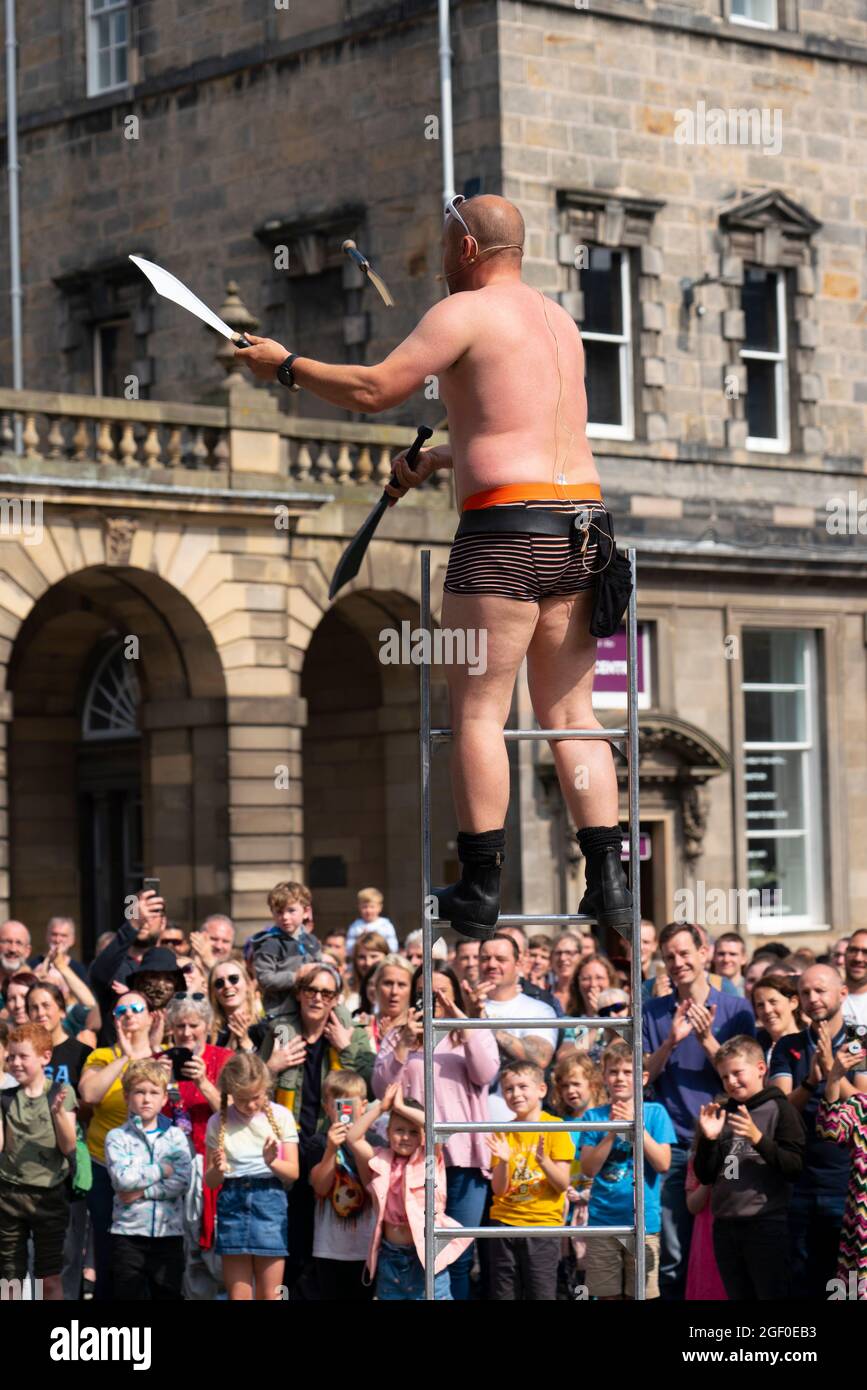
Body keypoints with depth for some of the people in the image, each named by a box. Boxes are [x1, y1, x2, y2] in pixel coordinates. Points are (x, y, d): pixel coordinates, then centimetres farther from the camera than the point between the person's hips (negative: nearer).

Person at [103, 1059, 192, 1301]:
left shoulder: (176, 1136, 5)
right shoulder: (117, 1137, 0)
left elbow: (182, 1181, -8)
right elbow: (123, 1179, -15)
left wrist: (142, 1192, -14)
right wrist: (162, 1169, -9)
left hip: (169, 1229, 2)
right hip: (128, 1232, -1)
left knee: (169, 1292, 7)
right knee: (130, 1294, 2)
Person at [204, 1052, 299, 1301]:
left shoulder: (280, 1116, 1)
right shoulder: (218, 1122, 3)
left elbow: (293, 1172, 1)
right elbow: (210, 1181, 7)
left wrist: (272, 1162, -19)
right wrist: (218, 1170, -16)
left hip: (270, 1199, -1)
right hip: (233, 1201, 1)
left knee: (268, 1295, 2)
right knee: (238, 1295, 2)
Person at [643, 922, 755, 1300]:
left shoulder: (736, 1008, 4)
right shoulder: (653, 1013, 8)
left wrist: (706, 1039, -15)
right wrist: (671, 1042, -13)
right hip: (673, 1145, 1)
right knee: (674, 1257, -2)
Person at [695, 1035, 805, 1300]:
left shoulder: (779, 1109, -2)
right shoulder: (722, 1114, 14)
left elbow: (796, 1167, -10)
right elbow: (705, 1176, 14)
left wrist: (758, 1138, -20)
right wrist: (709, 1139, -3)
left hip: (768, 1225, -6)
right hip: (725, 1226, 6)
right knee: (739, 1296, 10)